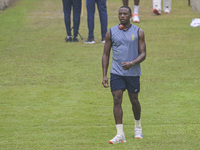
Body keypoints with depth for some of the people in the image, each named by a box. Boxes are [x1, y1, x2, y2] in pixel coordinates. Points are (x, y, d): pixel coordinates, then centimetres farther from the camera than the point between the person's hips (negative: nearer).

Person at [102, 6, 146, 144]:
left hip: (133, 72, 0)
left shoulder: (138, 32, 0)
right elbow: (106, 54, 7)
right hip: (116, 73, 0)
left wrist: (132, 63, -21)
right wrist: (104, 75, 0)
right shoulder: (111, 33, 3)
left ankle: (138, 127, 37)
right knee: (117, 100, -12)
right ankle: (120, 134, -14)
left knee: (134, 100, 11)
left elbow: (143, 54, -1)